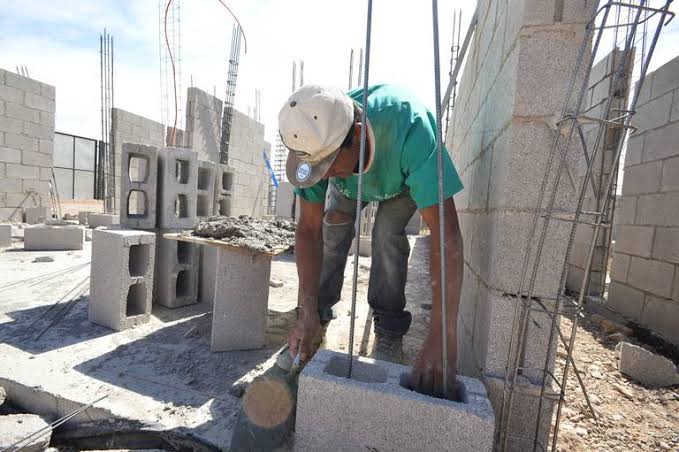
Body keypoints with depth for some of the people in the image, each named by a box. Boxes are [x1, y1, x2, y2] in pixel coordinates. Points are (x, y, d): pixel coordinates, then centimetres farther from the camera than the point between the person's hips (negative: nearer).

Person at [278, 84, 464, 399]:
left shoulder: (410, 129, -46)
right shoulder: (317, 141, -33)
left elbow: (445, 234, -49)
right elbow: (309, 229, -30)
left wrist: (443, 337, -52)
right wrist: (308, 313, -34)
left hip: (406, 175, -2)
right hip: (352, 176, 3)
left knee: (387, 233, -24)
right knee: (332, 226, -15)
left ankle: (388, 334, -6)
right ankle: (319, 318, 3)